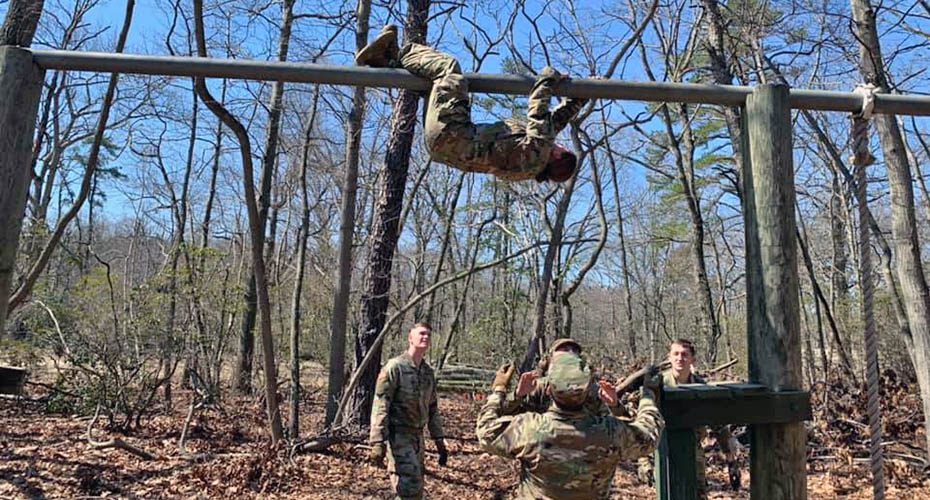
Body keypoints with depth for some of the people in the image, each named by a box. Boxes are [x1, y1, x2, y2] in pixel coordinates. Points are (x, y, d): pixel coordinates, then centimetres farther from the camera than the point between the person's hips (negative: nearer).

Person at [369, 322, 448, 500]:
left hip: (417, 436, 8)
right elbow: (380, 407, -16)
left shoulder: (428, 372, 9)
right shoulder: (394, 367, -13)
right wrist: (378, 443, -22)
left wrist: (439, 440, 14)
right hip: (398, 435, -8)